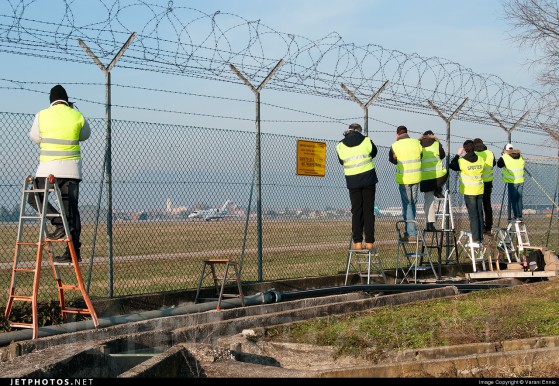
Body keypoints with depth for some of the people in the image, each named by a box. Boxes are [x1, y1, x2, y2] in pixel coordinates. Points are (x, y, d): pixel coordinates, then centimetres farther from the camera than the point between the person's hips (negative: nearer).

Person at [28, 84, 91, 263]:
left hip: (48, 168, -3)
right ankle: (73, 251, 5)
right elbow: (85, 135, 20)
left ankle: (59, 222, -8)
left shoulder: (42, 116, -2)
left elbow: (34, 137, 11)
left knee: (34, 197, 15)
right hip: (71, 168, 3)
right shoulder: (77, 116, 2)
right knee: (71, 208, 6)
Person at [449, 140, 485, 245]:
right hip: (480, 190, 4)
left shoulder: (462, 161, -15)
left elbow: (452, 166, 0)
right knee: (480, 214, 11)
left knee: (473, 215, -2)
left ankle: (476, 239, -3)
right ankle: (480, 238, 17)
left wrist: (458, 154, 5)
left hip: (469, 191, -4)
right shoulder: (480, 160, -2)